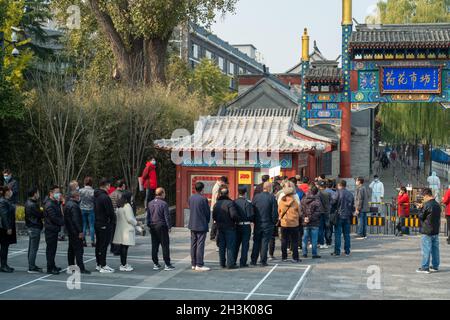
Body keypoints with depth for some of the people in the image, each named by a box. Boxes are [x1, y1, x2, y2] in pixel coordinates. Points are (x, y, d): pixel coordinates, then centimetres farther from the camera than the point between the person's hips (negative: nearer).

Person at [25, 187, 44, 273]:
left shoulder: (28, 203, 11)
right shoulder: (32, 205, -20)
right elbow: (41, 214, -20)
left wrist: (42, 212, -5)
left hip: (31, 227, 10)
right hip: (35, 228, -10)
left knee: (31, 248, 16)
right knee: (34, 248, -5)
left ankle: (31, 266, 25)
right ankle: (32, 268, -2)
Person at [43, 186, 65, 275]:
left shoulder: (56, 203, 15)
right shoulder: (49, 205, -17)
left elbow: (59, 215, 18)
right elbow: (54, 218, -22)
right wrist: (63, 222, -12)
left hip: (54, 229, 10)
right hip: (50, 229, -10)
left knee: (53, 248, 16)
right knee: (50, 249, -5)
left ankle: (52, 266, 26)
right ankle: (50, 268, 0)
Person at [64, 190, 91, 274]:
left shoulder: (67, 204, 13)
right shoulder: (74, 205, -19)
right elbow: (76, 220, -23)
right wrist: (80, 231, -21)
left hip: (70, 231, 11)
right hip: (75, 232, -11)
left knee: (71, 249, 16)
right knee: (79, 249, -8)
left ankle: (71, 267, 22)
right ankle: (81, 268, -7)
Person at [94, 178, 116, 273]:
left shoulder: (96, 196, 10)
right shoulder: (105, 197, -19)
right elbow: (110, 212, -19)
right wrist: (113, 220, -3)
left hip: (97, 223, 9)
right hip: (105, 224, -9)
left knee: (99, 244, 15)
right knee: (104, 245, -4)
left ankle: (99, 264, 23)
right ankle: (103, 266, -1)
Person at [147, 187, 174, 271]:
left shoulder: (150, 203, 7)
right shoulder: (164, 204, -12)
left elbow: (148, 216, 10)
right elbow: (167, 217, -12)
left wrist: (149, 226, 17)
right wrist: (169, 227, -4)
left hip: (153, 226, 6)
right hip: (161, 226, -6)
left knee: (154, 246, 10)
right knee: (165, 246, -1)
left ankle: (155, 264, 13)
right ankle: (167, 265, -1)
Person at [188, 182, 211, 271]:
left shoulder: (191, 198, 4)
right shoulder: (203, 199, -15)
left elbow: (190, 209, 9)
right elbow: (207, 212, -8)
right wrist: (207, 221, 8)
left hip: (192, 225, 7)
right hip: (201, 225, -7)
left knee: (193, 244, 12)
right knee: (200, 245, -3)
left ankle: (193, 264, 17)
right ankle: (199, 265, -2)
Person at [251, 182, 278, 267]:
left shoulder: (256, 197, -1)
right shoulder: (272, 197, -11)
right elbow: (274, 211, -9)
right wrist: (274, 221, 4)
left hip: (257, 224, 3)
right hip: (268, 224, -3)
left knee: (256, 242, 11)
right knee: (265, 242, 3)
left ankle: (253, 260, 13)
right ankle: (263, 261, 5)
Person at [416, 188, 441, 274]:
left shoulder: (427, 205, -17)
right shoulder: (437, 204, 8)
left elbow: (421, 217, -11)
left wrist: (420, 208, 4)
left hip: (427, 231, -8)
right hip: (436, 230, 8)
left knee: (426, 250, -3)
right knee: (435, 249, 13)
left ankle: (425, 268, -1)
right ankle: (435, 266, 20)